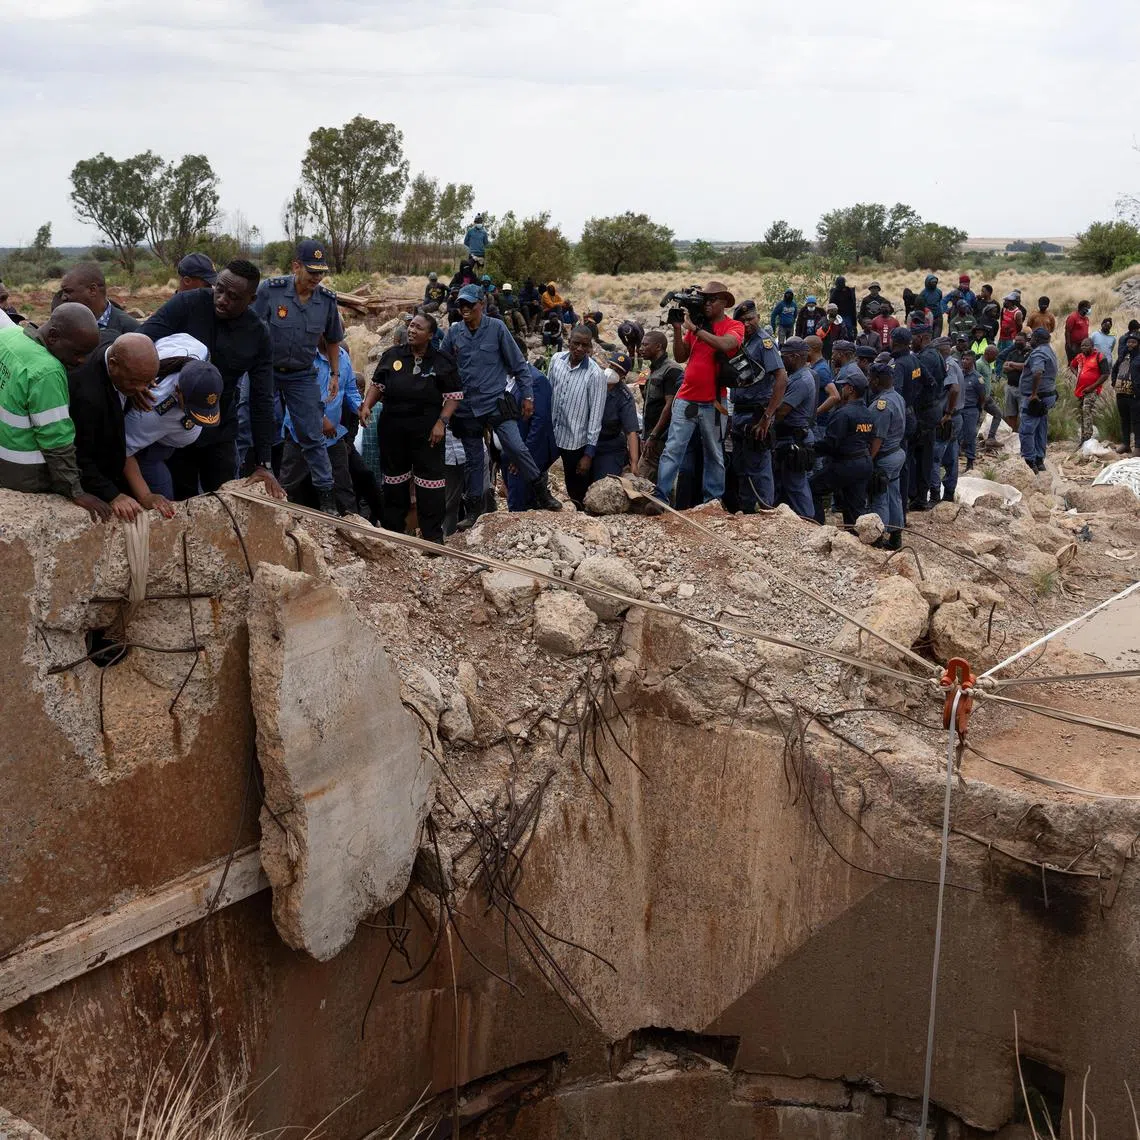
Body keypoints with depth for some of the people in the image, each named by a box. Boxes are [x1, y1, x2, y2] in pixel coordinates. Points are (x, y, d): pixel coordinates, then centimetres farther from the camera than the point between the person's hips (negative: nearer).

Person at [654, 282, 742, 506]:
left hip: (712, 403, -3)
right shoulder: (696, 323, 11)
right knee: (672, 450, -4)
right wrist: (677, 329, -3)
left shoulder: (734, 326, 0)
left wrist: (693, 328, -17)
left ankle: (713, 501, 15)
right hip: (686, 398, 3)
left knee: (714, 454, 8)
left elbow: (725, 344, -22)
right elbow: (680, 357, 9)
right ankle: (660, 498, -6)